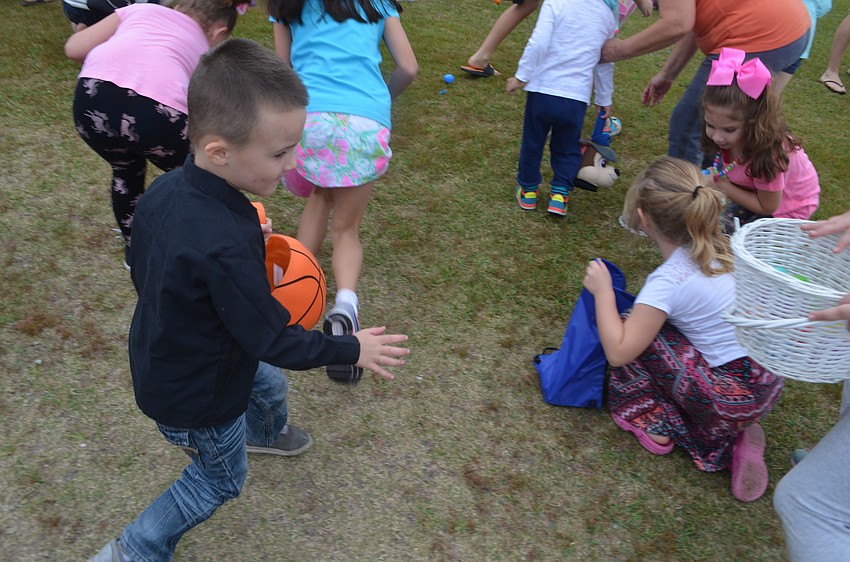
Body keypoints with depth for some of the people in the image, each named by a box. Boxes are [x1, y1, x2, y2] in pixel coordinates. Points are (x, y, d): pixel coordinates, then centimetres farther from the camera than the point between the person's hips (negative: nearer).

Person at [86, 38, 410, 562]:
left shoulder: (163, 190, -15)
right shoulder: (228, 248, -41)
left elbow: (143, 271, 2)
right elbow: (273, 340, -29)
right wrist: (351, 349, -16)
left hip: (162, 359, 7)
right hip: (198, 400, -7)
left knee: (269, 384, 30)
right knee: (220, 479, 20)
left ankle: (265, 432, 62)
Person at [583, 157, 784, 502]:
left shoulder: (668, 281, -22)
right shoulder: (724, 248, -2)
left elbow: (617, 353, -19)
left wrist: (602, 291, -10)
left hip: (731, 401, -7)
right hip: (768, 384, 7)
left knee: (635, 336, -5)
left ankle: (654, 420, 10)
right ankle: (736, 437, 11)